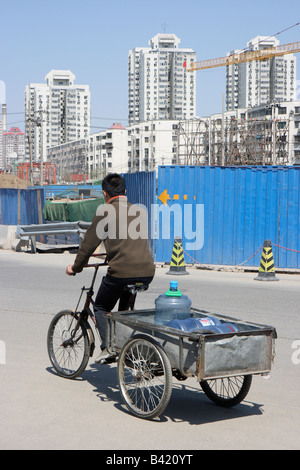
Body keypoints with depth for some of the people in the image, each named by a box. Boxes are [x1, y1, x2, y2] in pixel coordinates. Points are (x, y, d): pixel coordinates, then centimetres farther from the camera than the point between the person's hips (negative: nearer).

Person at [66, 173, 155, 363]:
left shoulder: (105, 211, -1)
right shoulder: (139, 211, 17)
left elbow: (90, 242, 0)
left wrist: (76, 267, 14)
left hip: (121, 271, -5)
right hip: (147, 272, 6)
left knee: (101, 308, 16)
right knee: (125, 306, 29)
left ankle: (108, 348, 0)